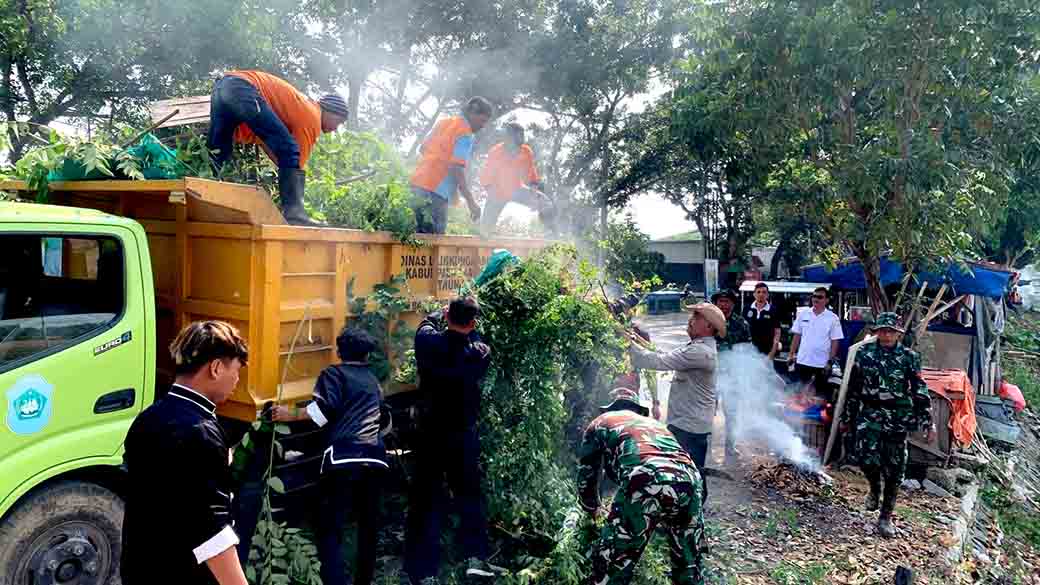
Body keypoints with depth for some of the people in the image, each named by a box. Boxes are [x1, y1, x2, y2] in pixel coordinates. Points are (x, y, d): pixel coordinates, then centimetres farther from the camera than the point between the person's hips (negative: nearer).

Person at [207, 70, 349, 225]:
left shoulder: (303, 106, 30)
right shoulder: (312, 115, 4)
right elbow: (299, 159, 3)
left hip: (222, 85, 10)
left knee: (216, 155, 18)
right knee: (290, 152, -9)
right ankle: (294, 212, -18)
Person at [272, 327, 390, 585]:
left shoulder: (334, 373, 10)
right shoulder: (373, 380, 25)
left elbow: (324, 409, -8)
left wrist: (291, 414, 3)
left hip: (344, 458, -5)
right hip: (375, 459, 5)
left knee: (330, 529, -3)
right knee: (368, 525, 18)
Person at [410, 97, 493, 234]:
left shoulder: (443, 122, 18)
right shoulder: (465, 133, -6)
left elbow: (422, 149, 22)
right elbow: (457, 168, -16)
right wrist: (471, 201, -17)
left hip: (416, 183, 8)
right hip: (435, 192, -8)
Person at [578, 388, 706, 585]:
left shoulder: (601, 422, 30)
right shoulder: (655, 423, 42)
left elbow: (586, 473, 31)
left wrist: (592, 509, 51)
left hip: (644, 484, -5)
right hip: (690, 482, 5)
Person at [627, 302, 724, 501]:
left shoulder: (700, 352, -22)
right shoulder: (699, 347, 12)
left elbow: (660, 362, -25)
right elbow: (667, 358, 14)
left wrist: (631, 344, -16)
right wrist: (640, 341, 5)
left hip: (689, 427, -10)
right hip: (685, 422, 10)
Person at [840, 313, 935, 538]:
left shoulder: (909, 357, 0)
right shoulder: (864, 353, 4)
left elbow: (920, 392, 1)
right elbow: (853, 388, 9)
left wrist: (927, 422, -3)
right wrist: (847, 417, 11)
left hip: (898, 418, 0)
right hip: (869, 414, 1)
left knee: (894, 467, 3)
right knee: (865, 456, -14)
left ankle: (885, 517, 17)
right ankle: (874, 487, 21)